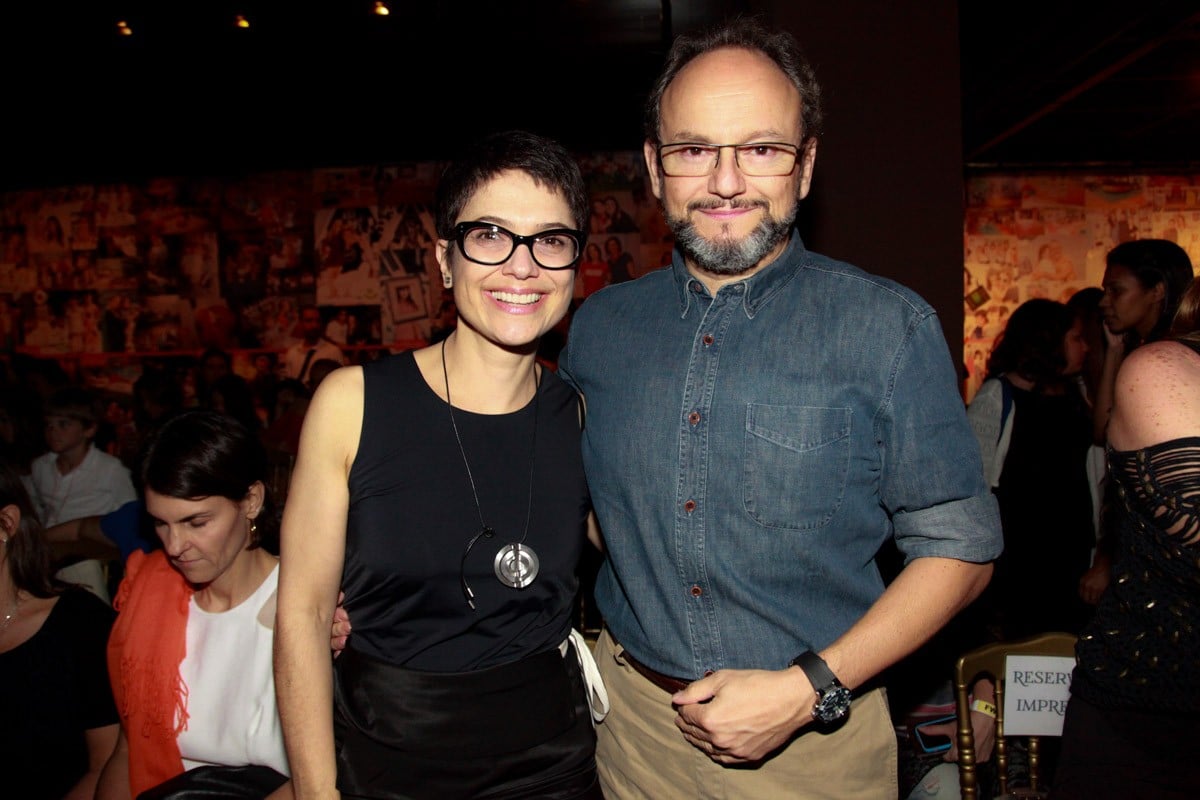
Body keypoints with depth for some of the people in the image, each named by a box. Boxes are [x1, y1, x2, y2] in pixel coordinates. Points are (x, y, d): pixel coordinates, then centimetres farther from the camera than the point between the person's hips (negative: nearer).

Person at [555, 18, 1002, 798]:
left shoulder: (890, 330, -11)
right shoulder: (599, 325, -1)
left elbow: (960, 549, -8)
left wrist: (809, 688, -17)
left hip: (817, 733, -2)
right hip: (633, 717, 3)